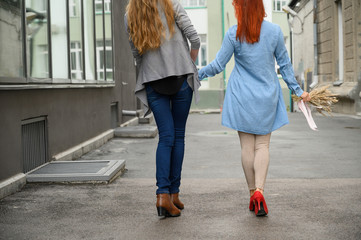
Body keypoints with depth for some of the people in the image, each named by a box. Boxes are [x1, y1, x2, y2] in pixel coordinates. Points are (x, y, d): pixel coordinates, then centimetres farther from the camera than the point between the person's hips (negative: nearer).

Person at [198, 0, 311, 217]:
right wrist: (298, 90, 14)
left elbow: (218, 66, -4)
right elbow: (285, 65, 3)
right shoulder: (275, 31, -3)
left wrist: (196, 74, 12)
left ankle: (253, 192, 13)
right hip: (267, 96, 1)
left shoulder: (233, 34, -9)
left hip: (242, 97, -1)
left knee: (247, 146, 8)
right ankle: (259, 190, -12)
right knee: (263, 145, 5)